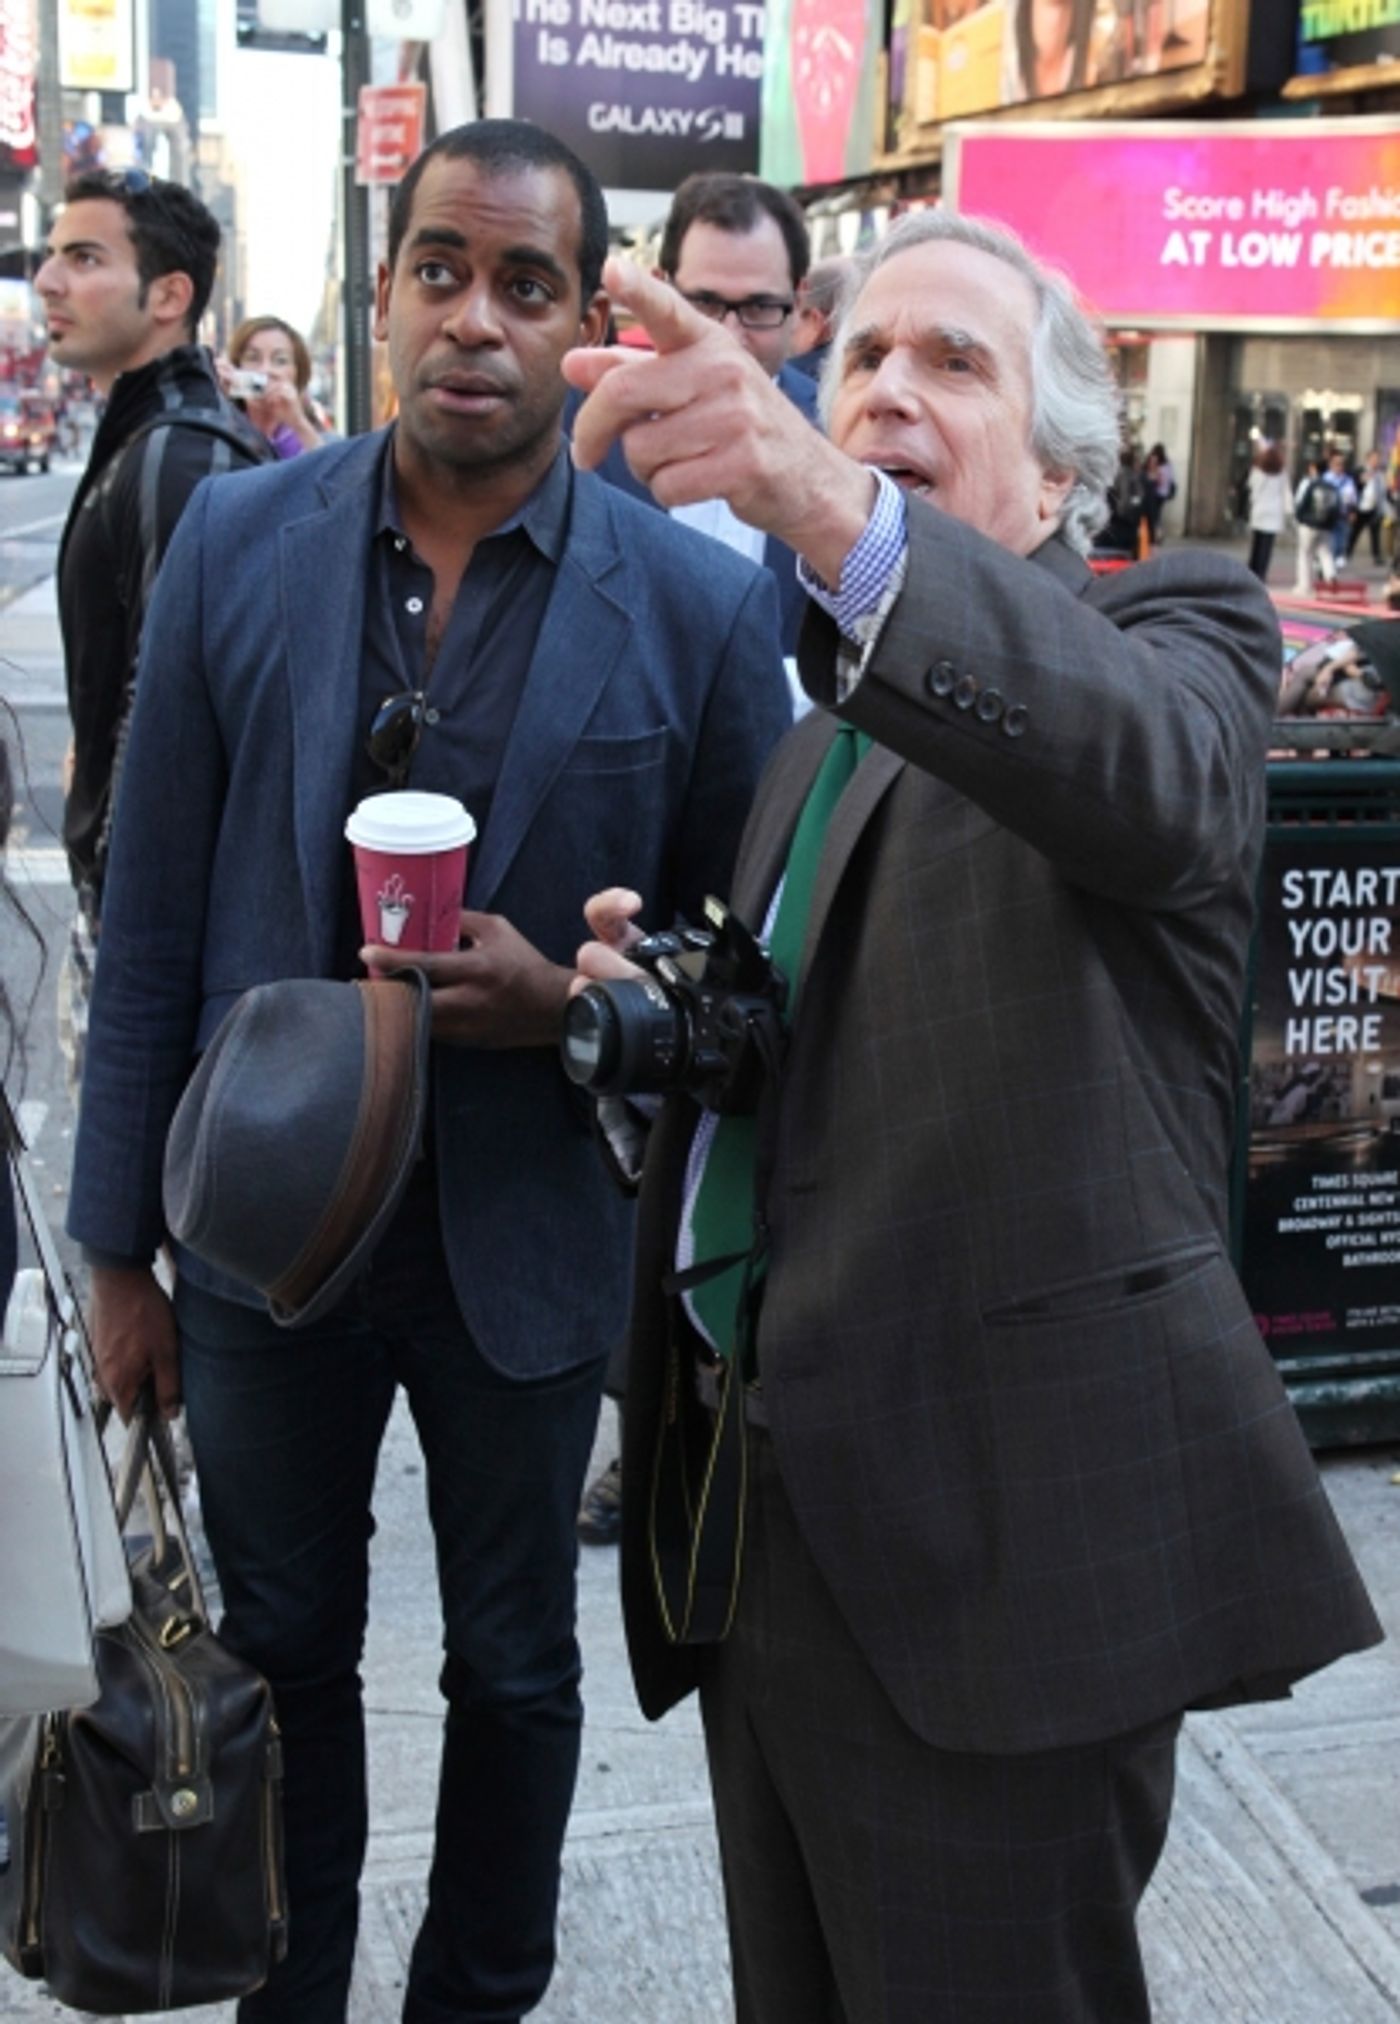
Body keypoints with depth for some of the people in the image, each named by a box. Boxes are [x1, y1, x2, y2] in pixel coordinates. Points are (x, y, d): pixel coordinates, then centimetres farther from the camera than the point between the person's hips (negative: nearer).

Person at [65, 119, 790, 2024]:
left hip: (527, 1238, -1)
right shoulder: (239, 542, -6)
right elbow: (152, 922, -2)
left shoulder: (699, 604, -11)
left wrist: (572, 1002, -21)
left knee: (515, 1670, 18)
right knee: (282, 1651, 20)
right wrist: (121, 1247, 0)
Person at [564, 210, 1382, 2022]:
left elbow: (1149, 768, -31)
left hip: (991, 1531, -7)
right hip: (756, 1509, 8)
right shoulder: (821, 730, 18)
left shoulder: (1168, 630, -5)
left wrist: (831, 509, -46)